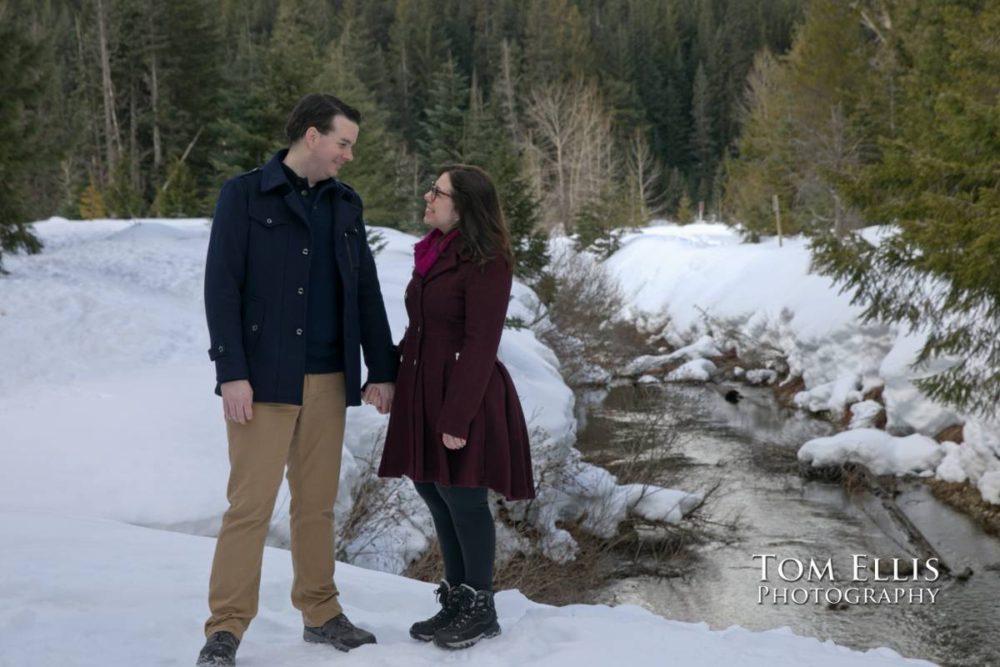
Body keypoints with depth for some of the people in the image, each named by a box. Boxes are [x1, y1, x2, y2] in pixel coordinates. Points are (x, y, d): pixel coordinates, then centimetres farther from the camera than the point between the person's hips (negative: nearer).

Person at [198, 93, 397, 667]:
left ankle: (321, 613, 21)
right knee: (251, 503, -5)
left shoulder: (346, 204, 12)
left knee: (317, 502, 10)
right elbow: (222, 287, -8)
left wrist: (382, 370, 9)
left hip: (328, 378, 5)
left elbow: (367, 293, 13)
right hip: (263, 377, -5)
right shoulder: (245, 195, -2)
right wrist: (232, 372, -14)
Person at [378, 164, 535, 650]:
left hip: (463, 395, -8)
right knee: (435, 496, 13)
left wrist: (458, 417, -21)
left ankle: (481, 609, 14)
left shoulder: (485, 263, -14)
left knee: (462, 498, -1)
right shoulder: (433, 253, 12)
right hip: (422, 393, 9)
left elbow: (481, 345, -18)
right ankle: (456, 600, 25)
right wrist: (396, 377, 13)